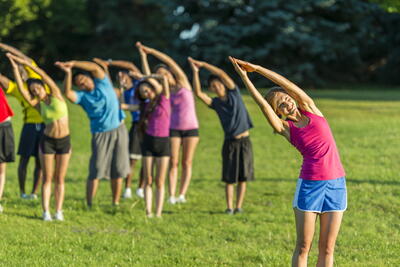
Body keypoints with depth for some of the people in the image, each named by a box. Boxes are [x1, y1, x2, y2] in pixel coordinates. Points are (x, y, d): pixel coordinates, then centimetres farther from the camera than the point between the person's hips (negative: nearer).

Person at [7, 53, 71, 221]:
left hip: (64, 141, 0)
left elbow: (44, 75, -9)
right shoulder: (38, 105, -1)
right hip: (47, 141, 0)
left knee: (60, 179, 3)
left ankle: (59, 212, 6)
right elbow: (21, 89, -10)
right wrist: (15, 67, -13)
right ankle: (46, 212, 1)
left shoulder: (56, 95, -2)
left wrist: (26, 62, -8)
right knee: (47, 178, 0)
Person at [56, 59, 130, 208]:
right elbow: (68, 94, -21)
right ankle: (89, 204, -7)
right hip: (101, 134, -2)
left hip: (119, 130, 2)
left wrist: (73, 63, -19)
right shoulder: (82, 96, -1)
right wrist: (68, 73, -23)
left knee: (117, 171, 4)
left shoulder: (102, 83, 3)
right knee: (96, 170, -8)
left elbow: (95, 67, -13)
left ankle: (116, 203, 13)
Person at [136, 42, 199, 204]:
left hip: (191, 128, -2)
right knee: (173, 162, -5)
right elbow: (147, 76, 1)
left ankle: (182, 194, -2)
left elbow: (169, 61, -5)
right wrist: (143, 55, 1)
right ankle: (171, 196, -9)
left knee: (187, 163, -1)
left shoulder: (183, 82, 2)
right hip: (174, 129, 2)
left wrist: (151, 50, -2)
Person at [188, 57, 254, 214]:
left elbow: (222, 74, -9)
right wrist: (195, 72, -16)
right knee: (229, 178, 0)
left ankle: (239, 206, 6)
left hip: (244, 141, 0)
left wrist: (203, 64, -9)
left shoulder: (234, 93, 3)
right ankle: (229, 207, 3)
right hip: (230, 142, 0)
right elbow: (198, 93, -12)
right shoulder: (215, 103, 4)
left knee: (243, 177, 1)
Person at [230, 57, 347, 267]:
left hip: (336, 184, 2)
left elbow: (286, 84, 0)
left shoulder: (310, 109, 8)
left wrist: (257, 68, 1)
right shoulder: (285, 128, 2)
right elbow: (261, 102, -7)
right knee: (303, 247, -1)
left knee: (327, 248, 4)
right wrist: (244, 76, -9)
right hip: (309, 185, -2)